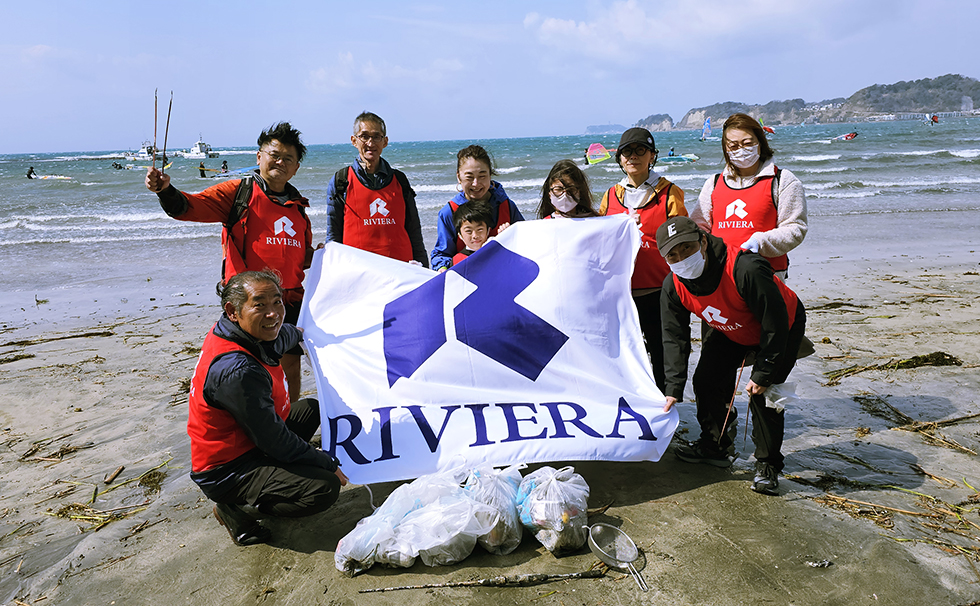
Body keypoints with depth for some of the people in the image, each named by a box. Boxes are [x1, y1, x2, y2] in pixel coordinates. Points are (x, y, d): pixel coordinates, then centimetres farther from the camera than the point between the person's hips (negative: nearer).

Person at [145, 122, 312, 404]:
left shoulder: (298, 206, 16)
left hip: (290, 302, 5)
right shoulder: (238, 192, 0)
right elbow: (189, 207, -11)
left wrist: (318, 257, 5)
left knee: (291, 369, 11)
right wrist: (166, 190, -31)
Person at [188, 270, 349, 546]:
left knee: (312, 408, 22)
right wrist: (328, 463, -14)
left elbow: (282, 335, 24)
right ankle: (237, 508, -3)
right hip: (225, 472, -10)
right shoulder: (237, 371, -34)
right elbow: (274, 440, -26)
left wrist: (301, 333, 45)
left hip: (246, 440, 10)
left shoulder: (249, 334, -5)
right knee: (325, 488, -22)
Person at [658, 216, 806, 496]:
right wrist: (674, 388, -19)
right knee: (706, 381, 2)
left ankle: (768, 464, 4)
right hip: (730, 331, 6)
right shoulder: (673, 287, -21)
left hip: (783, 328, -6)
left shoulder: (745, 269, -41)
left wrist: (763, 374, -27)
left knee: (762, 392, -15)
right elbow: (674, 338, -12)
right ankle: (715, 446, 24)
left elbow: (775, 322, -33)